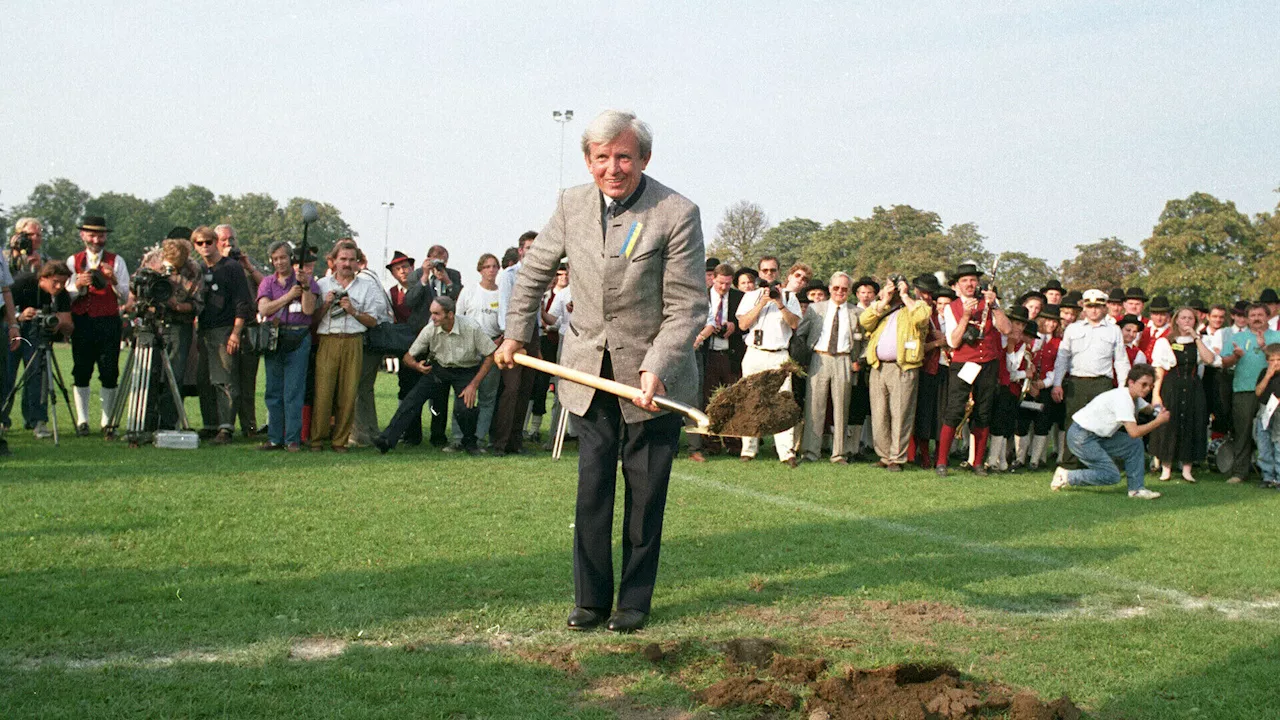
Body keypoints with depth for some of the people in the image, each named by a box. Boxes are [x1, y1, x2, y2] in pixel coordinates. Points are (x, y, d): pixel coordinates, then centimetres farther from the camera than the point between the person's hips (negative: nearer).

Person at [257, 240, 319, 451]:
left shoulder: (307, 279, 5)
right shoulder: (267, 282, 13)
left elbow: (309, 309, -6)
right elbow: (264, 309, -2)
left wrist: (305, 285, -16)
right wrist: (289, 295, -7)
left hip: (298, 339, -3)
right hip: (273, 338, 3)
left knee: (294, 392, -5)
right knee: (273, 391, 6)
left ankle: (293, 439, -2)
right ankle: (275, 438, 13)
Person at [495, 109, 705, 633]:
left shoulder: (677, 214, -16)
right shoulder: (573, 204, -1)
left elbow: (687, 307, -14)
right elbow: (535, 268, 16)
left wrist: (655, 369, -24)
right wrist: (515, 333, 16)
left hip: (653, 376, -3)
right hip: (589, 373, 3)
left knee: (644, 494, 5)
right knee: (591, 487, 6)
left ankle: (634, 601, 18)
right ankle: (590, 599, 16)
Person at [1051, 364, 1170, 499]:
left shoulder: (1135, 398, 8)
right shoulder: (1122, 398, -23)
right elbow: (1134, 432, -28)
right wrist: (1158, 421, -19)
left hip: (1098, 435, 10)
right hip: (1080, 437, -10)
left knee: (1135, 444, 2)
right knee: (1111, 475, -12)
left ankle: (1136, 488, 6)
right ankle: (1066, 477, 1)